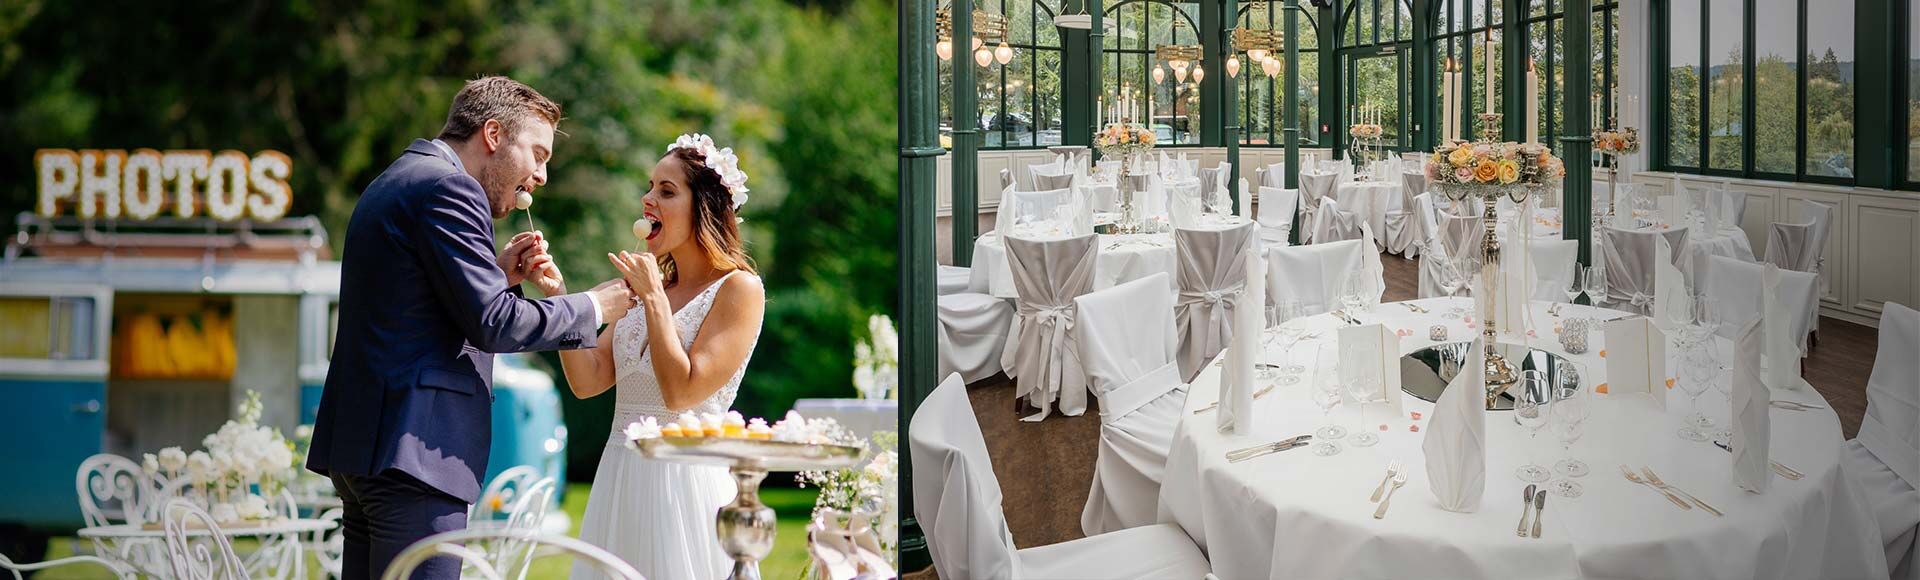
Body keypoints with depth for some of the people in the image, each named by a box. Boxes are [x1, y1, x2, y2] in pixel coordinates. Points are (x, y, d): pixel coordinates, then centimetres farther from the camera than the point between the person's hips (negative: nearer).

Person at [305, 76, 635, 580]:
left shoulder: (394, 182, 22)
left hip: (362, 441, 11)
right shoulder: (447, 187, -11)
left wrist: (497, 274, 14)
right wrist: (594, 307, -5)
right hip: (414, 450, -11)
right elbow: (491, 324, -16)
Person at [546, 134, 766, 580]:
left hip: (684, 475, -6)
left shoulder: (739, 288, -7)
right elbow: (588, 380, 5)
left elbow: (681, 392, -16)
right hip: (618, 477, 7)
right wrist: (559, 296, -3)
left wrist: (654, 298, -13)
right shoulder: (646, 287, 13)